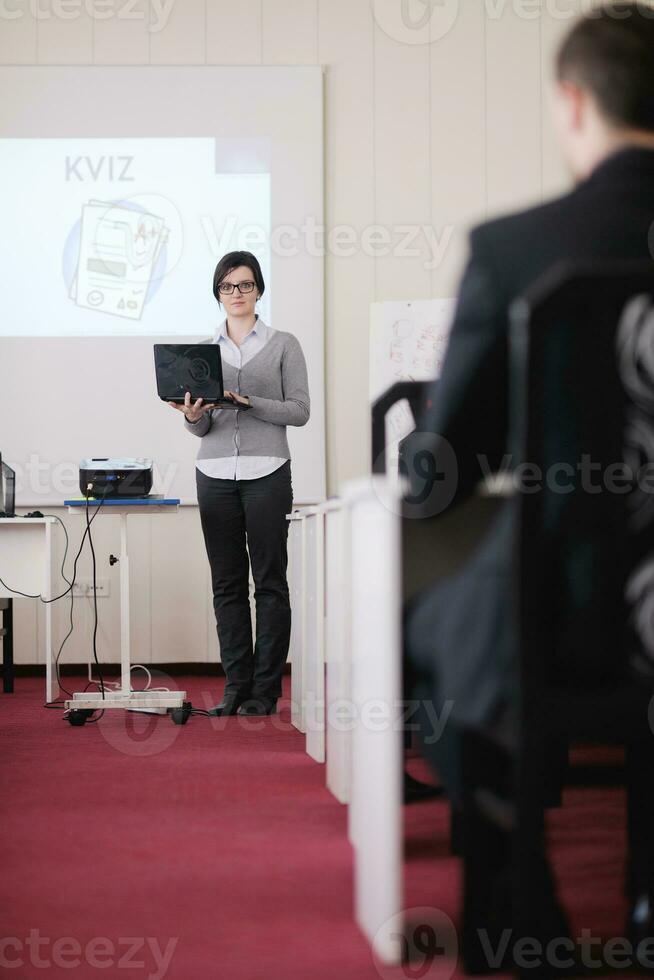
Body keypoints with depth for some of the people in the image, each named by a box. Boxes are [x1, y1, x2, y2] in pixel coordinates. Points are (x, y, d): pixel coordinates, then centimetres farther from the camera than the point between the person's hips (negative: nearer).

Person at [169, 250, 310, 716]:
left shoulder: (283, 345, 3)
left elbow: (300, 411, -4)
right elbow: (202, 429, 11)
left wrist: (248, 403, -17)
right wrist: (194, 416, -12)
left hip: (267, 473, -3)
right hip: (215, 473, 3)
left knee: (270, 582, -1)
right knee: (227, 584, 4)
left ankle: (266, 689, 4)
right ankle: (236, 686, 10)